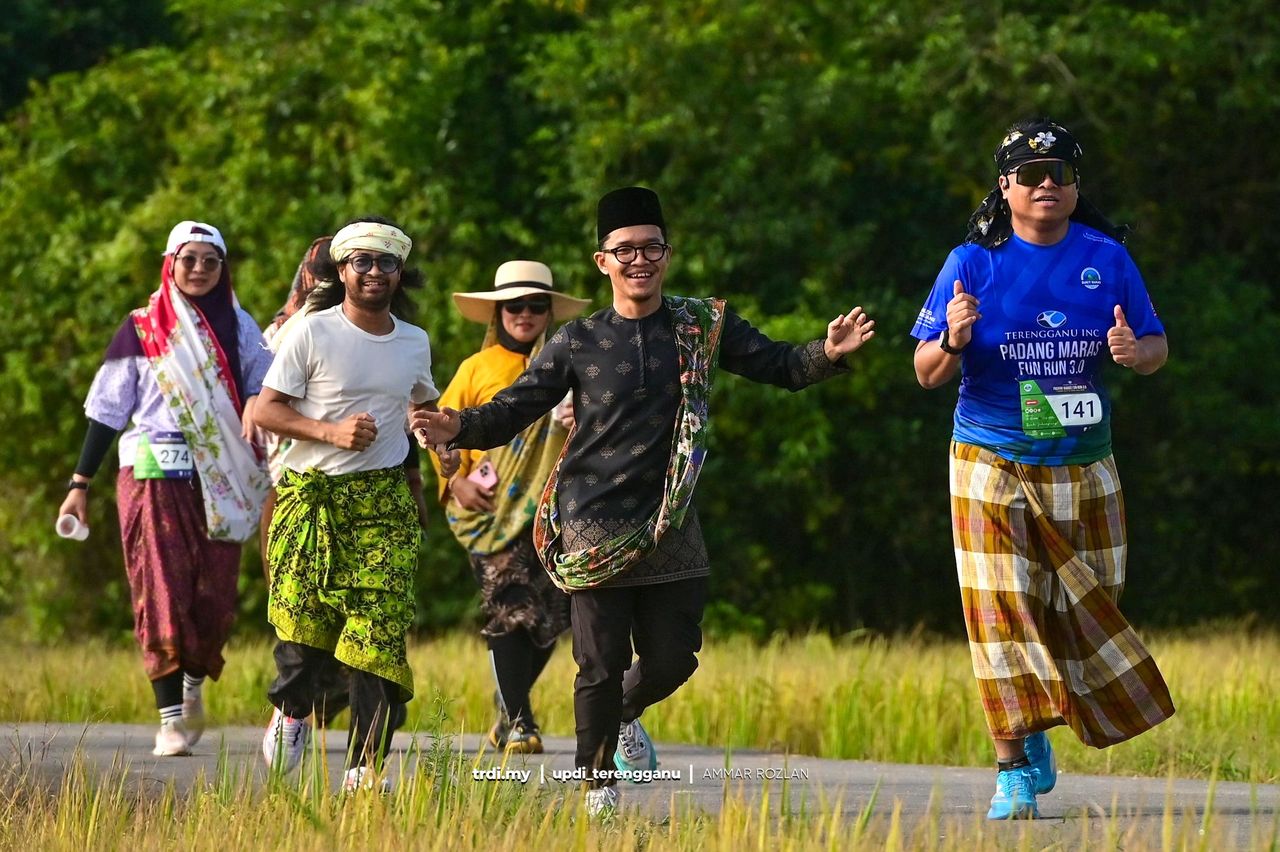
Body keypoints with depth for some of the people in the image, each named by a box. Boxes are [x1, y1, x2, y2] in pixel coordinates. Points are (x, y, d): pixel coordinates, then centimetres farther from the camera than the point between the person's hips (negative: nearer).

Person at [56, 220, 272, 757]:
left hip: (220, 481, 2)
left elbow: (266, 385, 12)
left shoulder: (239, 328, 11)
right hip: (154, 474, -2)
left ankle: (194, 685, 28)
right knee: (162, 593, -11)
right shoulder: (141, 330, 5)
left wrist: (258, 403, -13)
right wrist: (80, 483, 4)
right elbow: (107, 408, 7)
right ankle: (171, 718, -11)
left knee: (214, 596, 1)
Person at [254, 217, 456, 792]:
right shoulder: (313, 333, -3)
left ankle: (365, 769, -8)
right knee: (303, 618, -5)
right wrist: (331, 431, -15)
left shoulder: (415, 343, 12)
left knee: (380, 630, -10)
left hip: (382, 498, 3)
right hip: (311, 494, -2)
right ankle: (292, 709, 29)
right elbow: (267, 410, -3)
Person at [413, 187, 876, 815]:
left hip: (670, 525, 2)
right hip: (596, 528, -2)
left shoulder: (703, 326, 3)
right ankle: (597, 783, 14)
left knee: (673, 657, 5)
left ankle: (625, 715, 39)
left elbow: (778, 367, 2)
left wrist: (827, 355, -20)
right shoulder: (577, 343, 0)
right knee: (601, 664, -2)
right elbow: (514, 409, -1)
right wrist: (459, 428, -20)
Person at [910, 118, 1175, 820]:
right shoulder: (974, 262, -4)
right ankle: (1014, 771, -5)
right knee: (1002, 611, -9)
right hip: (993, 466, -3)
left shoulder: (1106, 257, 3)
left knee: (1086, 613, 7)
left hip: (1084, 472, 3)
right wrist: (953, 340, -25)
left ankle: (1035, 733, 31)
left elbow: (1154, 346, 8)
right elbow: (927, 373, -2)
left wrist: (1135, 352, -16)